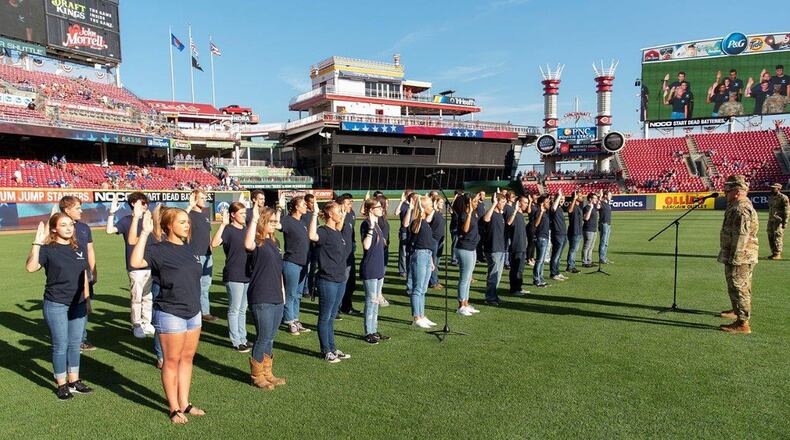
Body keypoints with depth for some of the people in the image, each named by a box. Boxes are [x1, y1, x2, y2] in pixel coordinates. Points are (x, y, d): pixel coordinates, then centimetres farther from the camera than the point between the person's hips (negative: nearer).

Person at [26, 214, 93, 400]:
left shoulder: (78, 249, 7)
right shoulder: (48, 249, -9)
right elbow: (30, 267, -28)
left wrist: (87, 299, 14)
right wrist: (37, 243, -34)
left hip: (78, 305, 5)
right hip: (56, 305, -5)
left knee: (75, 344, 13)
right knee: (60, 346, 3)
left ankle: (74, 381, 26)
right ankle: (62, 385, 17)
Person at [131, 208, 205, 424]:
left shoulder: (189, 249, 8)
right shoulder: (159, 250, -13)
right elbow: (135, 262, -32)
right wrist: (145, 233, -33)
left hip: (193, 312, 7)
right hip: (170, 314, -7)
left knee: (187, 359, 14)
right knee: (172, 361, 6)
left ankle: (184, 404, 26)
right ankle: (174, 408, 19)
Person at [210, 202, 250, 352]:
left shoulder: (246, 230, 10)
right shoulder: (228, 230, -9)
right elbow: (214, 243, -27)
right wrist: (223, 224, -30)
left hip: (247, 275, 7)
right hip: (233, 276, -7)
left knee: (243, 310, 15)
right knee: (234, 309, 2)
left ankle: (243, 338, 25)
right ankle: (236, 341, 10)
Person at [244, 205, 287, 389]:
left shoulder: (274, 242, 13)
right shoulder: (257, 243, -11)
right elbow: (248, 245, -38)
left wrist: (282, 290, 20)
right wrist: (254, 218, -35)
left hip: (277, 299, 8)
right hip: (261, 300, -8)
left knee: (270, 338, 16)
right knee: (263, 338, 1)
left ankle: (267, 373, 29)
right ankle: (257, 375, 18)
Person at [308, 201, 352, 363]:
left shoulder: (337, 233, 10)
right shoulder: (323, 231, -15)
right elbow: (312, 235, -38)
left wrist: (343, 218, 27)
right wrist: (315, 214, -32)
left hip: (340, 280, 8)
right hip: (327, 281, -8)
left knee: (331, 317, 17)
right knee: (325, 317, 5)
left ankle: (332, 348, 27)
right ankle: (326, 351, 15)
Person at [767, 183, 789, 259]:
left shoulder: (783, 198, -8)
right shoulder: (770, 197, 15)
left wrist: (785, 222, -17)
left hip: (779, 221, -8)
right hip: (771, 220, 8)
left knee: (778, 237, -7)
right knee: (770, 236, 9)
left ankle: (778, 254, -2)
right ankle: (773, 253, 18)